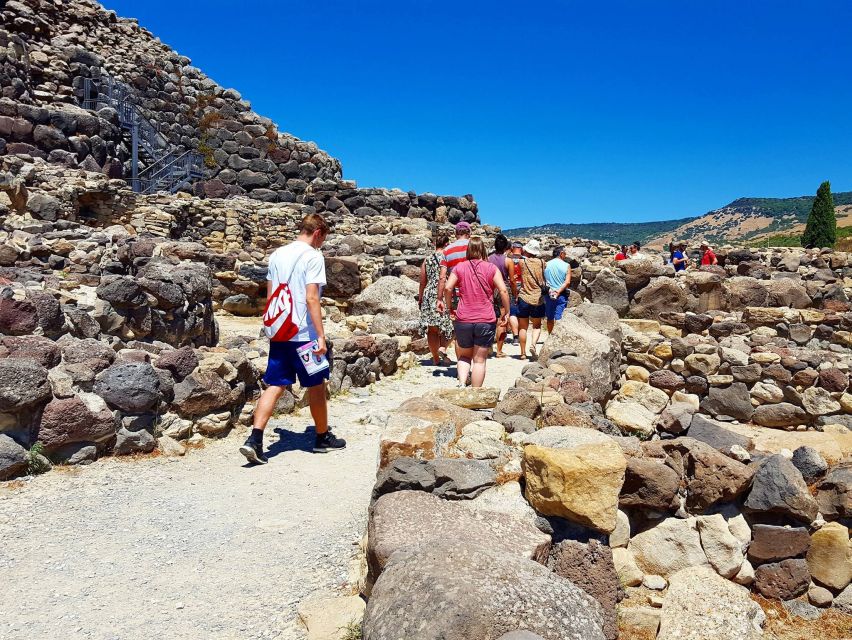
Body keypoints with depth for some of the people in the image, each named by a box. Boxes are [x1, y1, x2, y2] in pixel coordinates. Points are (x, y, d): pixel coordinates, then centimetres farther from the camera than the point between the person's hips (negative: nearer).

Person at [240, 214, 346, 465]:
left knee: (275, 385, 6)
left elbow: (269, 294, 15)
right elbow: (312, 298, -18)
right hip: (304, 334, -6)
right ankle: (322, 437, 24)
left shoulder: (277, 254, 11)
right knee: (316, 386, 10)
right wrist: (321, 336, -18)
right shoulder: (312, 257, -11)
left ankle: (255, 440, -6)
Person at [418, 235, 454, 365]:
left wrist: (420, 298, 22)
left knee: (432, 329, 9)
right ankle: (443, 347, -16)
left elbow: (422, 282, 12)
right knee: (449, 325, 8)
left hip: (429, 295, 4)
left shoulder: (427, 260, 9)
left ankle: (436, 358, 14)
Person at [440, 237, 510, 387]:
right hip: (486, 321, -1)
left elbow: (448, 288, -6)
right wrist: (506, 312, 1)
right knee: (480, 360, 7)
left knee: (464, 356, 18)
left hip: (463, 320, 1)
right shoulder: (491, 268, 0)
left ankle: (462, 384, -4)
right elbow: (503, 290, -8)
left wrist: (449, 307, 7)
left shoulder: (460, 267, 4)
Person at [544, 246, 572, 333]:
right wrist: (558, 292, -15)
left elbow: (543, 280, -2)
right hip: (562, 295, -3)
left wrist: (549, 290, -7)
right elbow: (567, 282, -13)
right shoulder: (566, 266, -5)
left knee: (550, 318, 16)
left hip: (549, 294, 3)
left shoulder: (546, 265, 3)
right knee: (558, 318, -1)